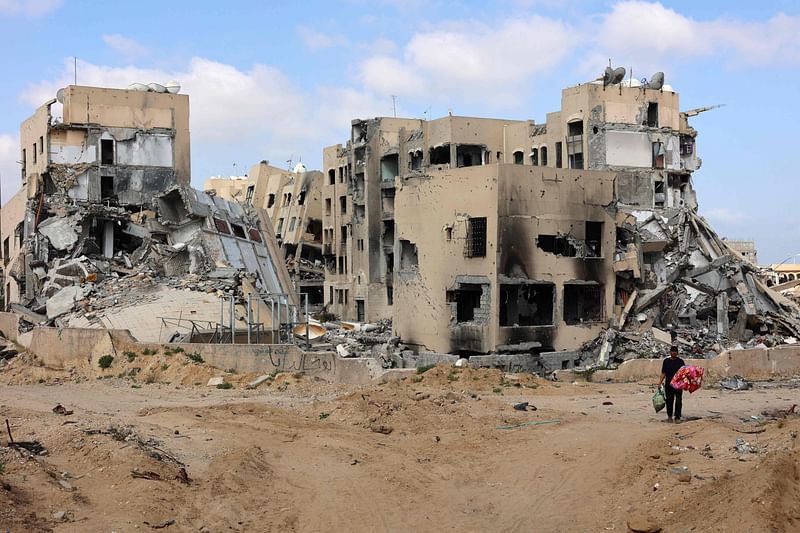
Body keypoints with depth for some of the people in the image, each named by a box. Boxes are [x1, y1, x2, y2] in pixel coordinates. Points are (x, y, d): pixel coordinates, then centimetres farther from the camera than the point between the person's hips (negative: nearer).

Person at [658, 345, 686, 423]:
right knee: (669, 401, 5)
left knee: (678, 401, -4)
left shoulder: (680, 361, 6)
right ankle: (669, 416, 21)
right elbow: (663, 373, 12)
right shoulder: (666, 361, 10)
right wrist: (660, 382, 3)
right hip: (669, 384, 1)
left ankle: (677, 417, 2)